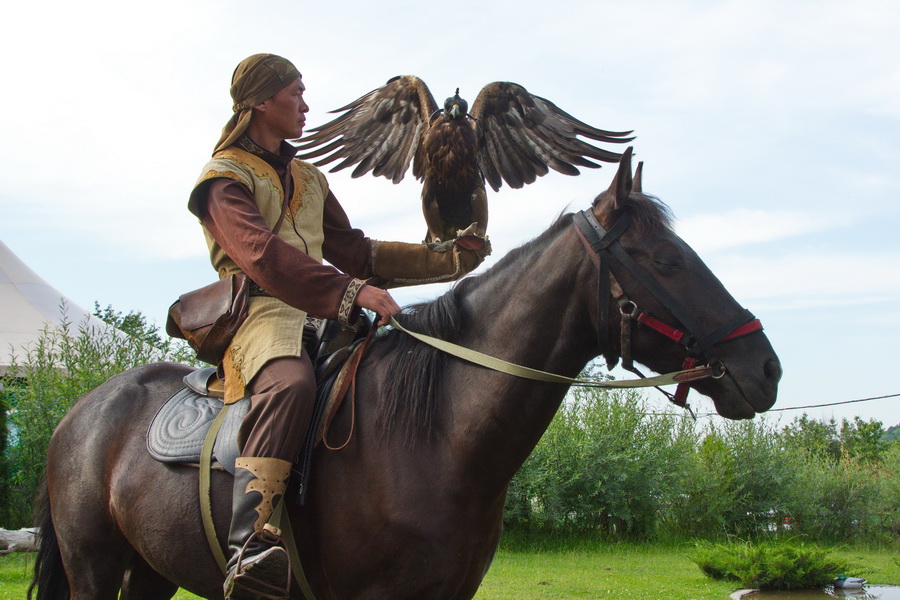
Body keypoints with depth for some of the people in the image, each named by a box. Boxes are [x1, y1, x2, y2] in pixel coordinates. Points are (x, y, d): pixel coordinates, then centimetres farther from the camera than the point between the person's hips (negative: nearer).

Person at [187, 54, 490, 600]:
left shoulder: (309, 178, 28)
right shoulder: (226, 177, 0)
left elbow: (351, 250, 27)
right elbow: (262, 255, -18)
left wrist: (448, 260, 19)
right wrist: (351, 290, -30)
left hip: (320, 314, 9)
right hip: (262, 311, -9)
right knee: (291, 383, -40)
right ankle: (251, 547, -51)